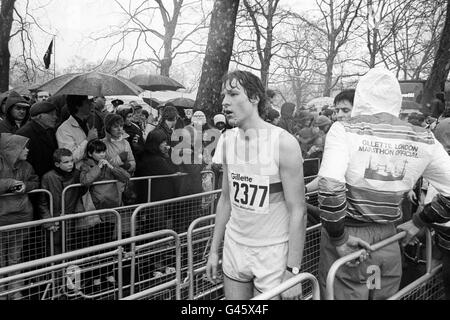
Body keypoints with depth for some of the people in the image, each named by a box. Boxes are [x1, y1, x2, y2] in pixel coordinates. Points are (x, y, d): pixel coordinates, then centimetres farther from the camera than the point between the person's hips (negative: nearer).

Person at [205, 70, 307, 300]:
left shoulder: (283, 143, -17)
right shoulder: (227, 140, 0)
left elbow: (297, 211, -14)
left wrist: (292, 271, -16)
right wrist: (214, 250, 10)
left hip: (273, 251, -5)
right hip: (234, 246, 5)